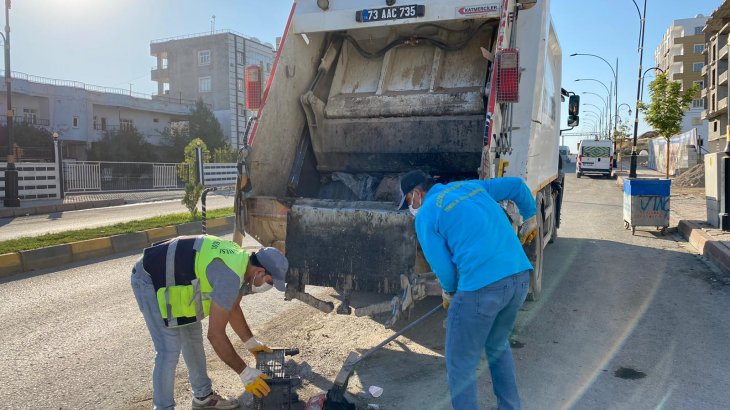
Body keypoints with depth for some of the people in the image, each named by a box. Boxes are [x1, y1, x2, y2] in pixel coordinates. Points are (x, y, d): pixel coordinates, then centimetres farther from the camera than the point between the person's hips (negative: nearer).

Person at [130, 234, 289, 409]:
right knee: (170, 350, -11)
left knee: (193, 337, 15)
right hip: (150, 279, -10)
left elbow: (233, 308, 15)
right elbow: (215, 334, -29)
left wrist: (251, 343, 17)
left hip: (173, 276, 10)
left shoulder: (240, 261, -2)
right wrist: (246, 373, -21)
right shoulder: (230, 276, -31)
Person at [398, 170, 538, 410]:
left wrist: (449, 292, 18)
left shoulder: (425, 215, 2)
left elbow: (443, 268, -2)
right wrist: (530, 219, 37)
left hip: (482, 286, -8)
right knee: (498, 347, 30)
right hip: (520, 276, 8)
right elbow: (517, 185, 24)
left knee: (461, 366, 9)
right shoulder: (471, 186, 20)